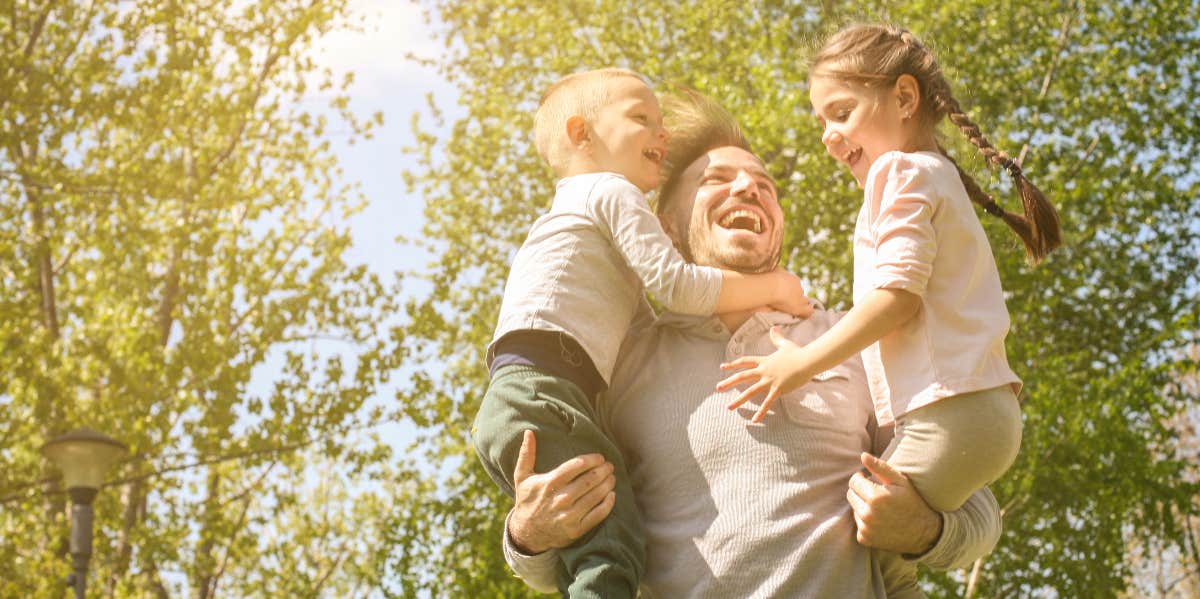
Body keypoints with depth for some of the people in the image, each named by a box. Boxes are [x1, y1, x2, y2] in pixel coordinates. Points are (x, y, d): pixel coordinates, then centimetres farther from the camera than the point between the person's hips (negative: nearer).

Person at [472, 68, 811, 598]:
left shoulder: (573, 209, 37)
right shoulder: (613, 192, 8)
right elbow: (675, 284, -4)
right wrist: (770, 286, 8)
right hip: (540, 392, -10)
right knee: (613, 551, -24)